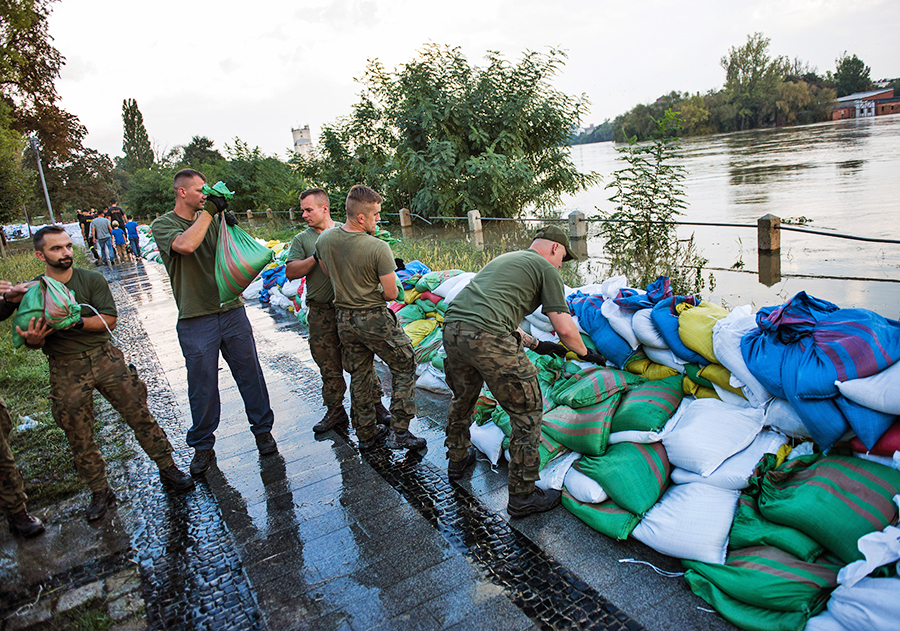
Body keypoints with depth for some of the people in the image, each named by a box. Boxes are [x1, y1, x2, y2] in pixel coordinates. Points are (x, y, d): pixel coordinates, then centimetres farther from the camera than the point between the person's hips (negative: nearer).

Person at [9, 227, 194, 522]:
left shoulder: (92, 279, 0)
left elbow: (109, 319, -6)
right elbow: (31, 341, 9)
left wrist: (76, 322, -21)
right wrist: (33, 339, -15)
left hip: (105, 356, -1)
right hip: (66, 369, 1)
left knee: (139, 415, -1)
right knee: (79, 437, 6)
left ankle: (167, 468, 14)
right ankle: (100, 492, 22)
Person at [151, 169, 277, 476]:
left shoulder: (213, 220, 9)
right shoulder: (163, 225, -3)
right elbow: (185, 244, -25)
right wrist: (208, 210, -17)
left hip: (232, 310, 4)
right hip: (196, 320, -3)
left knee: (250, 373, 9)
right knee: (202, 385, 6)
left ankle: (262, 428, 27)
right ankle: (203, 446, 24)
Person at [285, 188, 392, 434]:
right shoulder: (302, 239, 8)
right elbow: (290, 272, -3)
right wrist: (317, 257, -13)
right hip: (321, 314, 1)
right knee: (329, 367, 9)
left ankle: (376, 406, 17)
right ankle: (335, 411, 23)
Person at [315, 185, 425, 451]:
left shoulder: (324, 239, -4)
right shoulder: (379, 248, -23)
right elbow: (392, 293, -16)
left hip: (344, 319, 6)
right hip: (375, 320, -6)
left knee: (359, 376, 19)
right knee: (404, 369, 12)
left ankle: (366, 434, 31)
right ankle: (399, 433, 10)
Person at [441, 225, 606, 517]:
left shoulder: (505, 259, 32)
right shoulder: (546, 269, 8)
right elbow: (565, 329, 1)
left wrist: (535, 344, 42)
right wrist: (585, 353, 22)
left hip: (451, 326, 9)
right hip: (487, 340, -8)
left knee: (462, 397, 31)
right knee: (527, 412, 7)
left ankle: (457, 458, 51)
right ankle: (522, 495, 17)